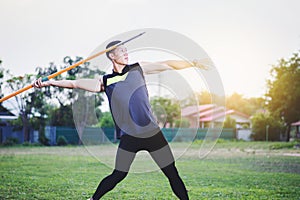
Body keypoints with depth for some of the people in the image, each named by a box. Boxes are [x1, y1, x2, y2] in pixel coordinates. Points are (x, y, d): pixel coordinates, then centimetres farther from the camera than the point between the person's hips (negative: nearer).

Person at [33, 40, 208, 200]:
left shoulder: (138, 69, 8)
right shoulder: (105, 82, 3)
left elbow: (167, 65, 11)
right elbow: (75, 84, -2)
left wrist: (194, 64, 10)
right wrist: (48, 83, -12)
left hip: (153, 132, 2)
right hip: (129, 137, -1)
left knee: (173, 175, 1)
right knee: (118, 175, -1)